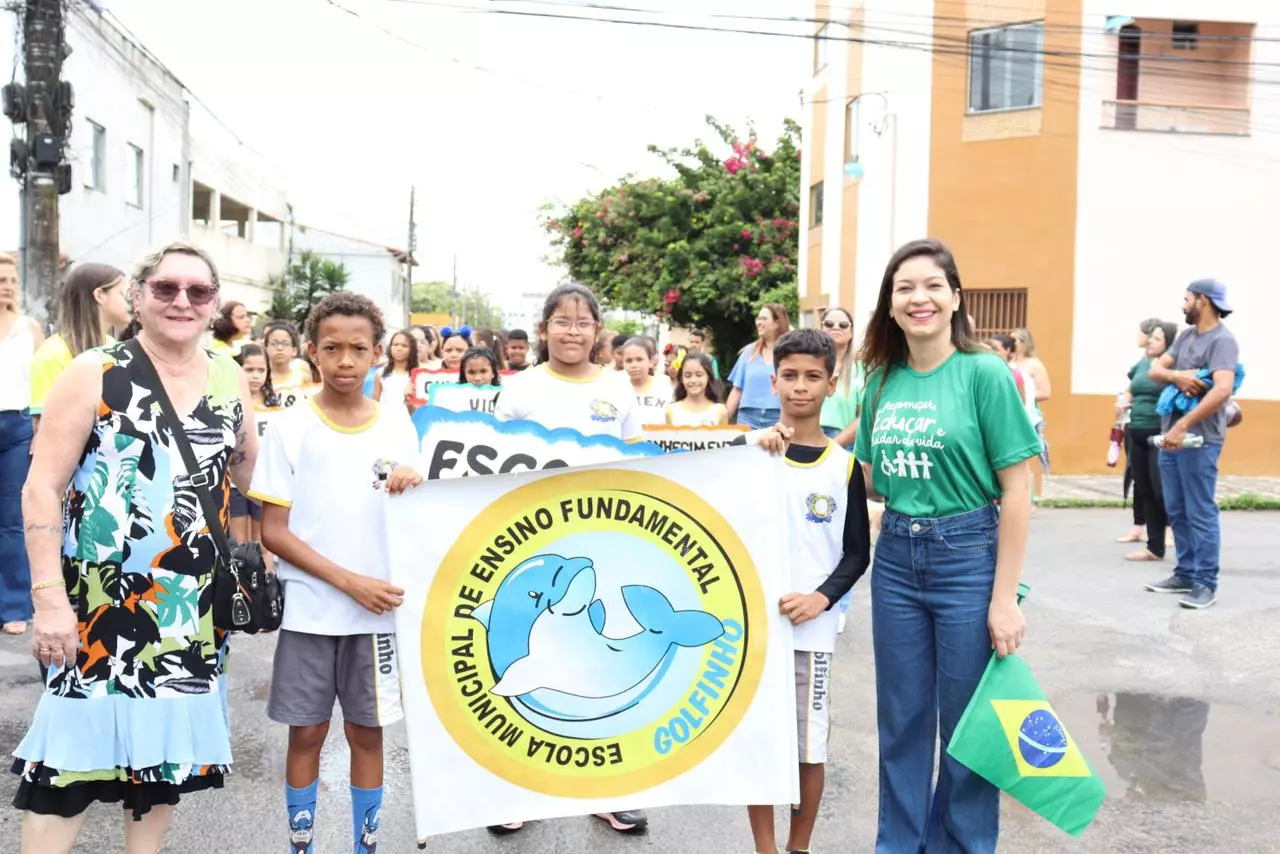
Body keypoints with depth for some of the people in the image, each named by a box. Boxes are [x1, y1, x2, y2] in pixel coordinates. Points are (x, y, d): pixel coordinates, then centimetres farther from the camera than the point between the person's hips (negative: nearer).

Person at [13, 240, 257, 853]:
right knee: (71, 753, -2)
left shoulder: (230, 381, 6)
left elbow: (252, 472, 18)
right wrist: (49, 596, -16)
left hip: (191, 602, 4)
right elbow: (42, 487, -10)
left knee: (166, 745, 14)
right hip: (100, 598, -4)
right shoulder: (94, 374, -6)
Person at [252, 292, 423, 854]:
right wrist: (349, 581, -16)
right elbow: (273, 532, -6)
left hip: (377, 610, 2)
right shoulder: (289, 427, -5)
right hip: (310, 610, -2)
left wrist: (414, 488, -17)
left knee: (367, 733, 11)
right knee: (307, 733, 8)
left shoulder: (398, 425, 3)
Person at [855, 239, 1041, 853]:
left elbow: (1016, 491, -10)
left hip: (968, 557, -4)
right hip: (895, 559, 5)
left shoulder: (984, 373, -10)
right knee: (901, 721, 14)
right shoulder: (882, 381, 5)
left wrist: (1005, 598, -13)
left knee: (967, 725, 8)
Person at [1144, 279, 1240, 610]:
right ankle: (1186, 573, 22)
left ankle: (1206, 583, 2)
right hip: (1171, 435, 9)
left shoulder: (1222, 340, -13)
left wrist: (1183, 426, -27)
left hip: (1199, 440, -8)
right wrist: (1176, 375, -12)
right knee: (1176, 510, 13)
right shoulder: (1186, 336, 14)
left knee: (1200, 513, -4)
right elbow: (1155, 370, 11)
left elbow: (1222, 390, -25)